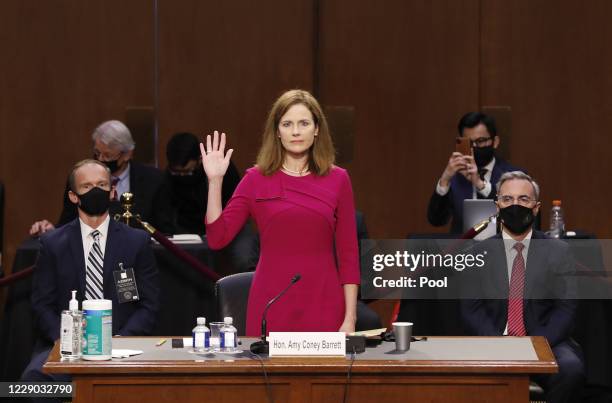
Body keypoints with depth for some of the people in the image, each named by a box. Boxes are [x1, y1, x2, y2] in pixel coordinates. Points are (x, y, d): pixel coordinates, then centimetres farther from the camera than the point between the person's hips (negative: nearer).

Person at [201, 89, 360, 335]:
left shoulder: (337, 179, 4)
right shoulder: (256, 179, 4)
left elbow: (348, 254, 3)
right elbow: (217, 238, -2)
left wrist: (350, 317, -4)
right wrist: (215, 180, -9)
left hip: (323, 305, 0)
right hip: (270, 305, 0)